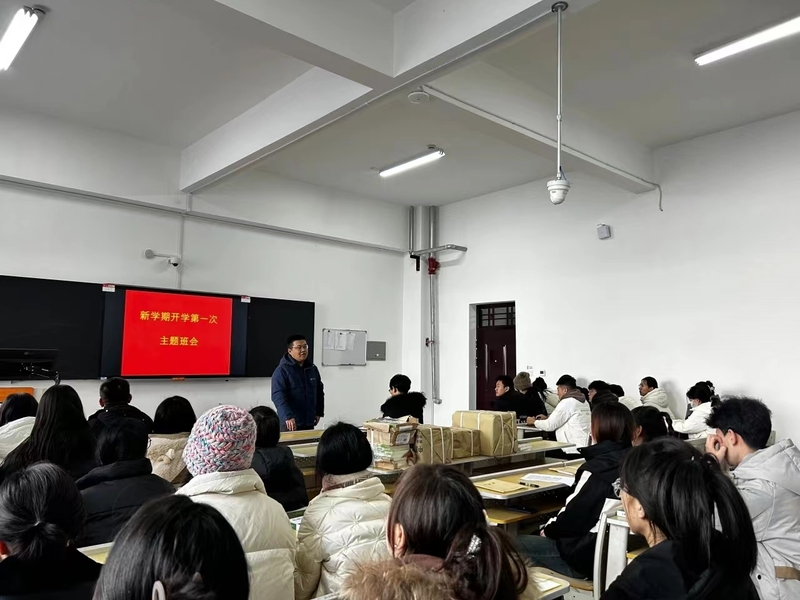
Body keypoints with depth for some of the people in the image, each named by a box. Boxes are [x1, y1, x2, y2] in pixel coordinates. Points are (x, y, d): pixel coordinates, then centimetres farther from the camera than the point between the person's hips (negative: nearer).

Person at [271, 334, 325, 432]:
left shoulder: (313, 369, 10)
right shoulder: (282, 370, -10)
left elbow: (319, 392, 19)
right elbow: (278, 396, -20)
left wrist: (319, 412, 13)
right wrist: (288, 416, -30)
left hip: (309, 422, 6)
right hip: (290, 423, -6)